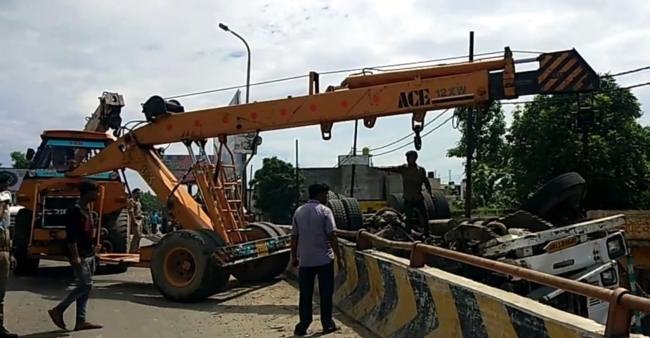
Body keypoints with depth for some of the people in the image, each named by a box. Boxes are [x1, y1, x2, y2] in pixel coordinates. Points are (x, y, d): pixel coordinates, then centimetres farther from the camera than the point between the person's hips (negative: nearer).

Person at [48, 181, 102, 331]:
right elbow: (71, 236, -21)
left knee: (85, 287, 9)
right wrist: (75, 256, -23)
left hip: (89, 255, 9)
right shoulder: (74, 211, -16)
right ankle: (58, 310, 3)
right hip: (80, 256, -9)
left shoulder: (88, 210, 13)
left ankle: (80, 321, 13)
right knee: (85, 285, -9)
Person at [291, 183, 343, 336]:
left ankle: (303, 326, 10)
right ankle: (327, 325, 15)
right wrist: (339, 256, -6)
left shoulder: (299, 212, 6)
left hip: (305, 260, 4)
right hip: (324, 259, -4)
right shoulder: (324, 211, -8)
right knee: (325, 293, 8)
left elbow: (294, 236, 7)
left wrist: (294, 256, 15)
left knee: (305, 295, 8)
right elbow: (331, 236, -12)